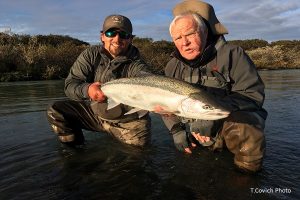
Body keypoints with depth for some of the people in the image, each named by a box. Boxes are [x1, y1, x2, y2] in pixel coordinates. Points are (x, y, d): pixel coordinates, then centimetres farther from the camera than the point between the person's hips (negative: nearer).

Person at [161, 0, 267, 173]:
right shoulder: (173, 66, 2)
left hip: (233, 120, -4)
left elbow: (253, 93, -18)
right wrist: (177, 130, -5)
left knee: (244, 128, -34)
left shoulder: (231, 54, -12)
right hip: (195, 133, 5)